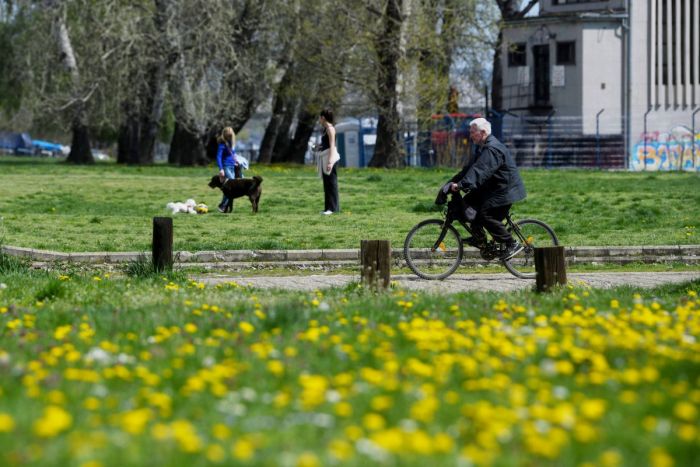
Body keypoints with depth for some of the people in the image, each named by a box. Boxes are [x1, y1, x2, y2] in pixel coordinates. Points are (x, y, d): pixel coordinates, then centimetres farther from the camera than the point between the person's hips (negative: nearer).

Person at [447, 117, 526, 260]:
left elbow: (479, 171, -33)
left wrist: (461, 185, -40)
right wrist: (454, 181, 8)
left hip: (504, 189, -11)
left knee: (487, 216, -17)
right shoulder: (482, 147, 14)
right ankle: (479, 239, 10)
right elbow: (470, 167, 16)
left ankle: (512, 245, -10)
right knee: (469, 200, 5)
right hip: (491, 188, 11)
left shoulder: (492, 149, -22)